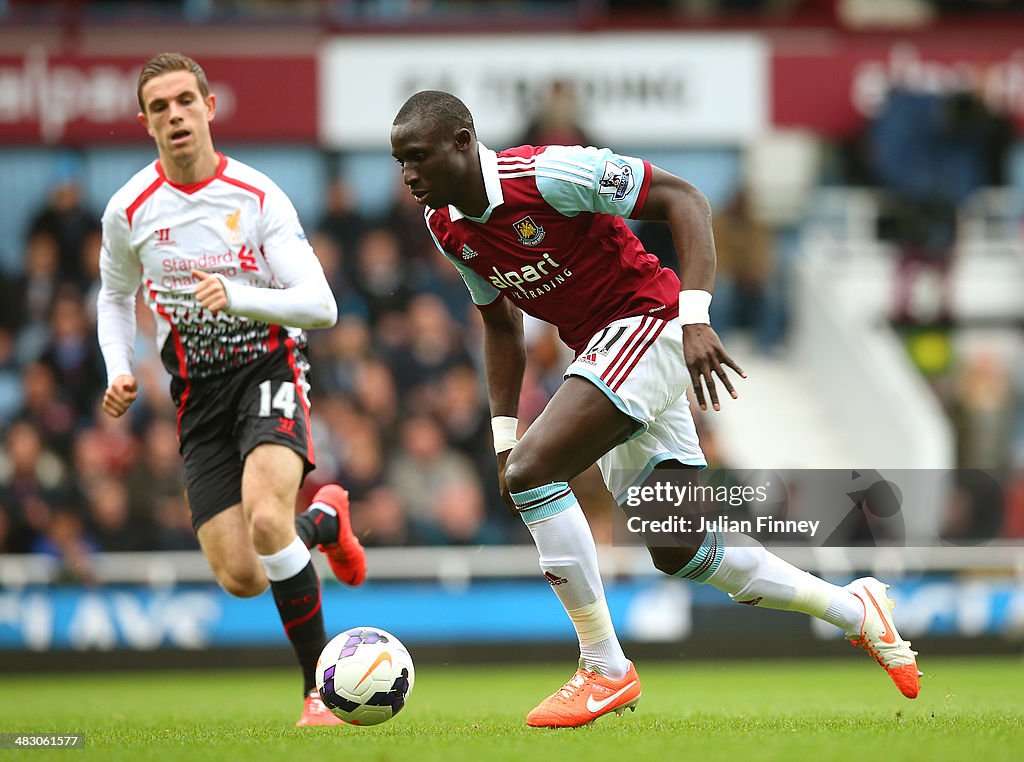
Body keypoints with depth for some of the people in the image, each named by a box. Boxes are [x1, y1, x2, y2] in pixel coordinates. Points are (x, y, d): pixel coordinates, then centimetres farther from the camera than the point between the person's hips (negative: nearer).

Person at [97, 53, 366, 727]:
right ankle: (325, 520, 28)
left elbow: (321, 305, -13)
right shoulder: (129, 210, 0)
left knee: (265, 520, -31)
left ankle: (322, 689, -16)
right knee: (241, 579, -8)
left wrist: (238, 297, -29)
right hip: (198, 391, 3)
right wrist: (119, 372, 3)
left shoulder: (259, 197, -8)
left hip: (268, 369, -3)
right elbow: (115, 297, 20)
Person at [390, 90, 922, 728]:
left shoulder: (546, 173, -21)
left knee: (531, 472, -24)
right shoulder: (446, 228, 3)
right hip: (600, 353, 9)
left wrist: (694, 316, -27)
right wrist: (504, 434, 11)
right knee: (679, 550, 9)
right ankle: (855, 611, 27)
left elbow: (682, 198, -17)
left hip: (648, 323, -9)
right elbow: (501, 324, 18)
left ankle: (606, 671, -15)